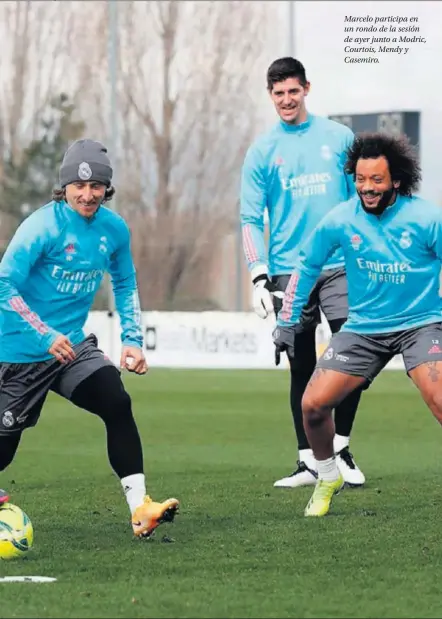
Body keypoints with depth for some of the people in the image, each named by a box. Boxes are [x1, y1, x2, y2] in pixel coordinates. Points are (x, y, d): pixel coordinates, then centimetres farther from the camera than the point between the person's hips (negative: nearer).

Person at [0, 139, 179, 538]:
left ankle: (140, 508, -21)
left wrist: (133, 339, 6)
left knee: (117, 403, -18)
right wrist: (47, 336, -24)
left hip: (74, 346, 5)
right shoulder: (43, 226, -17)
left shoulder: (114, 228, 0)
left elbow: (125, 285, 16)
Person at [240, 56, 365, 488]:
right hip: (289, 271, 0)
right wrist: (259, 277, -6)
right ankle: (309, 462, 9)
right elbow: (250, 218, 3)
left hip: (340, 268, 0)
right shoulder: (262, 151, 5)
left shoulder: (339, 138, 7)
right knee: (301, 368, 3)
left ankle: (340, 448, 7)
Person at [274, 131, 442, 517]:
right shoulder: (340, 221, -6)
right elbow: (306, 267, 9)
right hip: (363, 327, 3)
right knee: (313, 404, -6)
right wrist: (287, 322, 11)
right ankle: (328, 478, 22)